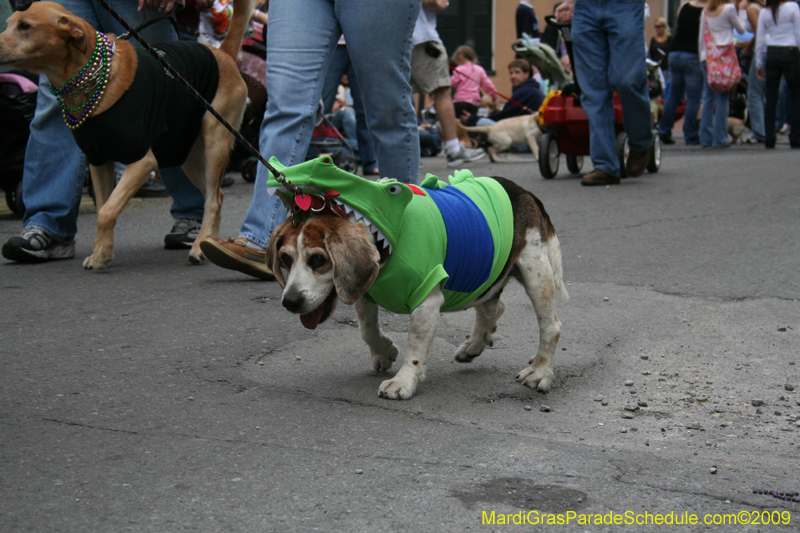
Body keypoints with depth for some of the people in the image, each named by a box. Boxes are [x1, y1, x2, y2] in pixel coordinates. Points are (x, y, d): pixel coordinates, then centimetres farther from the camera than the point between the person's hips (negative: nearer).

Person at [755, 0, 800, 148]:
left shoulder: (764, 12, 5)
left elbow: (760, 39, 7)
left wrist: (759, 64, 13)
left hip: (771, 54, 3)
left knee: (771, 98, 6)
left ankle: (769, 139, 2)